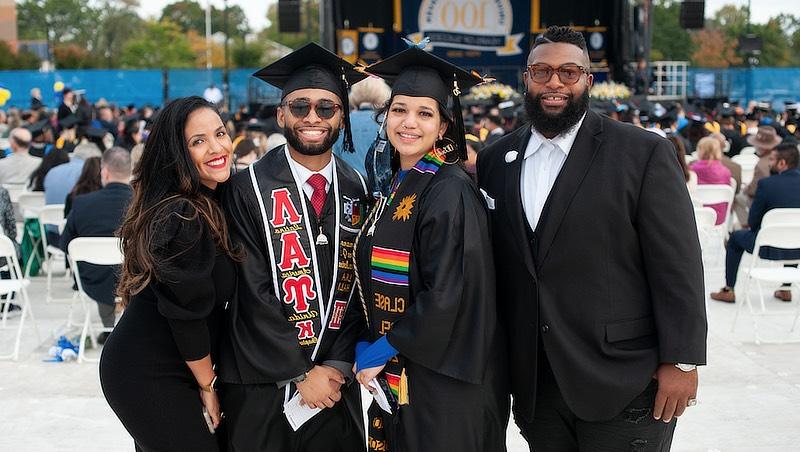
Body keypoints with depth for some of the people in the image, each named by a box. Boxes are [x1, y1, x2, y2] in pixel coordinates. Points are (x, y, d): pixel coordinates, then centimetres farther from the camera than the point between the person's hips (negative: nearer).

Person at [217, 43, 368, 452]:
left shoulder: (357, 192, 4)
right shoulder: (248, 189, -7)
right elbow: (253, 294, -11)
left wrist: (337, 364, -7)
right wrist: (300, 373, -12)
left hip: (337, 383, 3)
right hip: (262, 385, -3)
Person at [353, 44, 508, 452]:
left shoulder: (450, 191, -16)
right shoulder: (394, 187, 8)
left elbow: (446, 296, -21)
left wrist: (382, 352, -14)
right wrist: (366, 348, 1)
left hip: (442, 383, -7)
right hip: (393, 375, 7)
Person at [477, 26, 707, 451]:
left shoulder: (644, 153, -6)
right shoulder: (495, 160, 8)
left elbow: (678, 266, -8)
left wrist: (681, 361, -10)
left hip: (624, 386, -3)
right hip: (535, 388, 4)